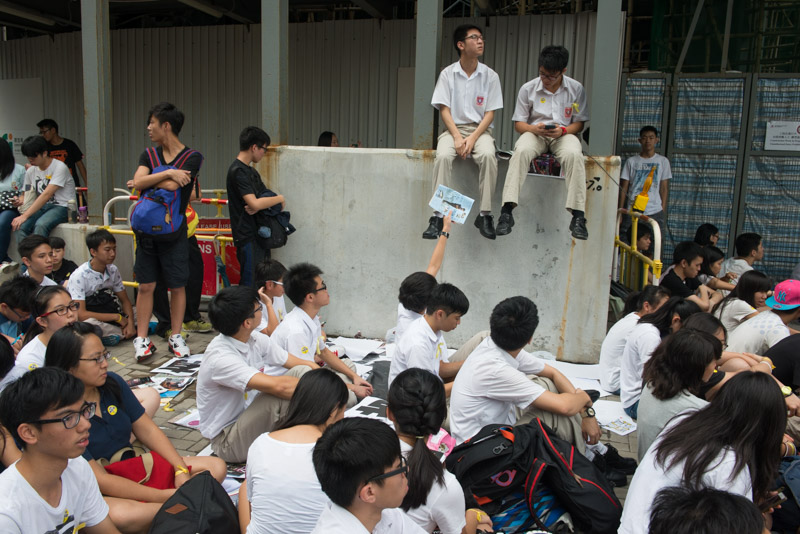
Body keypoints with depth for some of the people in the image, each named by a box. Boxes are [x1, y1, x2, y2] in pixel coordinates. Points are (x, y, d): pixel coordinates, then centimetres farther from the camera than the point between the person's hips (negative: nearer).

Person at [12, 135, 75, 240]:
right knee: (21, 226, -24)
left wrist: (25, 216, -22)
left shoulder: (60, 167, -10)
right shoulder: (30, 171, 14)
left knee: (40, 225, -35)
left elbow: (47, 194, -18)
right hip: (42, 207, 6)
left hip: (62, 207, -6)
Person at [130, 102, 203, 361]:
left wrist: (148, 181, -4)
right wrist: (168, 173, -17)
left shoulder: (192, 157, -5)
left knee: (177, 286, 4)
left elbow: (172, 186, -19)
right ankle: (142, 339, 13)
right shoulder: (149, 154, 9)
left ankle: (176, 337, 17)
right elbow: (138, 182, -9)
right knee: (146, 286, 5)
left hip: (174, 230, -3)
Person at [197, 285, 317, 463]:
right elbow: (277, 386, -40)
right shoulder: (220, 358, -30)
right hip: (226, 441, -8)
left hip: (249, 418, 8)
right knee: (276, 396, -32)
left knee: (302, 372, -10)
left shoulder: (256, 339, -6)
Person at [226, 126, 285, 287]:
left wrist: (257, 207, -10)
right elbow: (254, 203, -24)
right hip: (248, 237, -9)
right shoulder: (238, 171, -14)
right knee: (250, 285, -6)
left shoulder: (250, 171, 16)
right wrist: (280, 198, -8)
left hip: (259, 234, 10)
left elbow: (266, 196, 14)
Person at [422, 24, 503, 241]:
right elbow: (444, 109, -2)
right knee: (443, 156, -32)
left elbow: (490, 113, 1)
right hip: (453, 128, 0)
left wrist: (473, 138, -15)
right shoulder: (447, 74, 3)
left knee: (488, 155, -32)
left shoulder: (490, 76, 4)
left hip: (480, 129, 0)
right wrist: (457, 137, -17)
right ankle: (439, 215, -29)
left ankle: (485, 215, -25)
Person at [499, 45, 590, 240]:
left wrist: (563, 130, -16)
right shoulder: (528, 89, 2)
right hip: (534, 133, 0)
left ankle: (578, 216, -34)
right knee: (521, 151, -36)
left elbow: (579, 123, 6)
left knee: (574, 154, -35)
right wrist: (535, 129, -18)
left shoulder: (576, 89, 3)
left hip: (563, 134, 0)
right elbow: (518, 124, 3)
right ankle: (507, 211, -40)